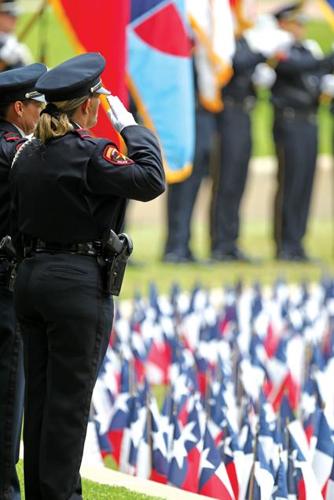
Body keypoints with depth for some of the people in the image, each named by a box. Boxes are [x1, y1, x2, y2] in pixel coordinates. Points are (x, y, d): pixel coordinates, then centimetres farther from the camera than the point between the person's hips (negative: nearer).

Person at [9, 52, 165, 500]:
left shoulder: (27, 155, 9)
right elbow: (152, 181, -17)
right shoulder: (89, 153, -14)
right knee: (69, 399, -3)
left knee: (39, 395, 11)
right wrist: (129, 127, -7)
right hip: (78, 285, -8)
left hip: (31, 278, 8)